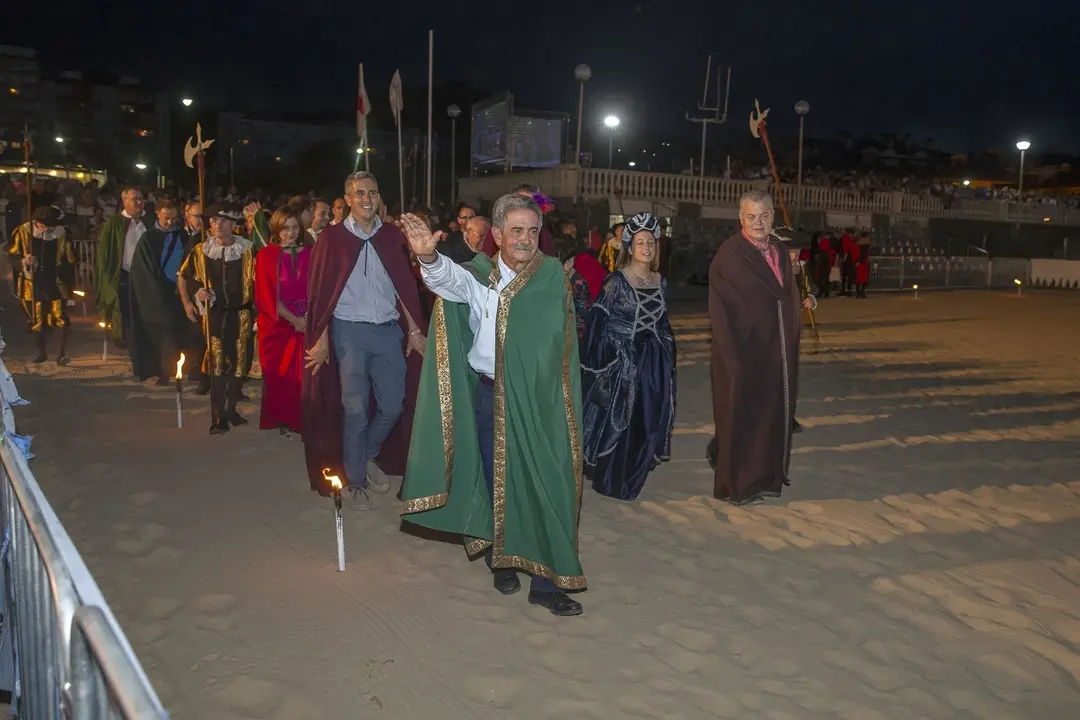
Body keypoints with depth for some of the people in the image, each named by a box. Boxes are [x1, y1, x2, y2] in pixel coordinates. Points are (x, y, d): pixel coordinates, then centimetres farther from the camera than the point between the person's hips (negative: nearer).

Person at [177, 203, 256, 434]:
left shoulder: (247, 251, -4)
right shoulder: (201, 251, 0)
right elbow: (182, 276, 15)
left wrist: (256, 302, -10)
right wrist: (187, 302, 6)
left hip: (240, 313, 0)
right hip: (214, 313, 0)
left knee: (240, 363, 7)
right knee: (217, 364, -3)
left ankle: (231, 408, 26)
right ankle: (218, 417, 3)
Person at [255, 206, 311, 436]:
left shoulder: (309, 254, 6)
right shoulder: (266, 255, 0)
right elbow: (268, 295, -5)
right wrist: (294, 320, -11)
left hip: (305, 324, 1)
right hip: (276, 324, -1)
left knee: (303, 374, -5)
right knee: (278, 374, 2)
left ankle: (300, 421, 6)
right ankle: (281, 420, 14)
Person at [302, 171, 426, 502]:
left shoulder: (392, 236, 7)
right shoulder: (333, 238, -1)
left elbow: (406, 287, 9)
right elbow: (320, 292, -2)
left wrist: (414, 329, 4)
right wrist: (321, 339, -5)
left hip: (389, 330, 3)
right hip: (350, 331, -3)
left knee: (393, 406, 4)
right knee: (356, 409, 1)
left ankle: (369, 457, 31)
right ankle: (355, 479, 18)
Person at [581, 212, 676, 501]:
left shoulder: (660, 282, 8)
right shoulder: (616, 281, -9)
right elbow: (596, 323, -11)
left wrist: (668, 360, 13)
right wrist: (598, 365, -15)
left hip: (653, 364, 6)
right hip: (620, 361, -5)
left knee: (647, 424, 8)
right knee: (617, 422, -1)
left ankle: (632, 478, 25)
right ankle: (611, 482, 14)